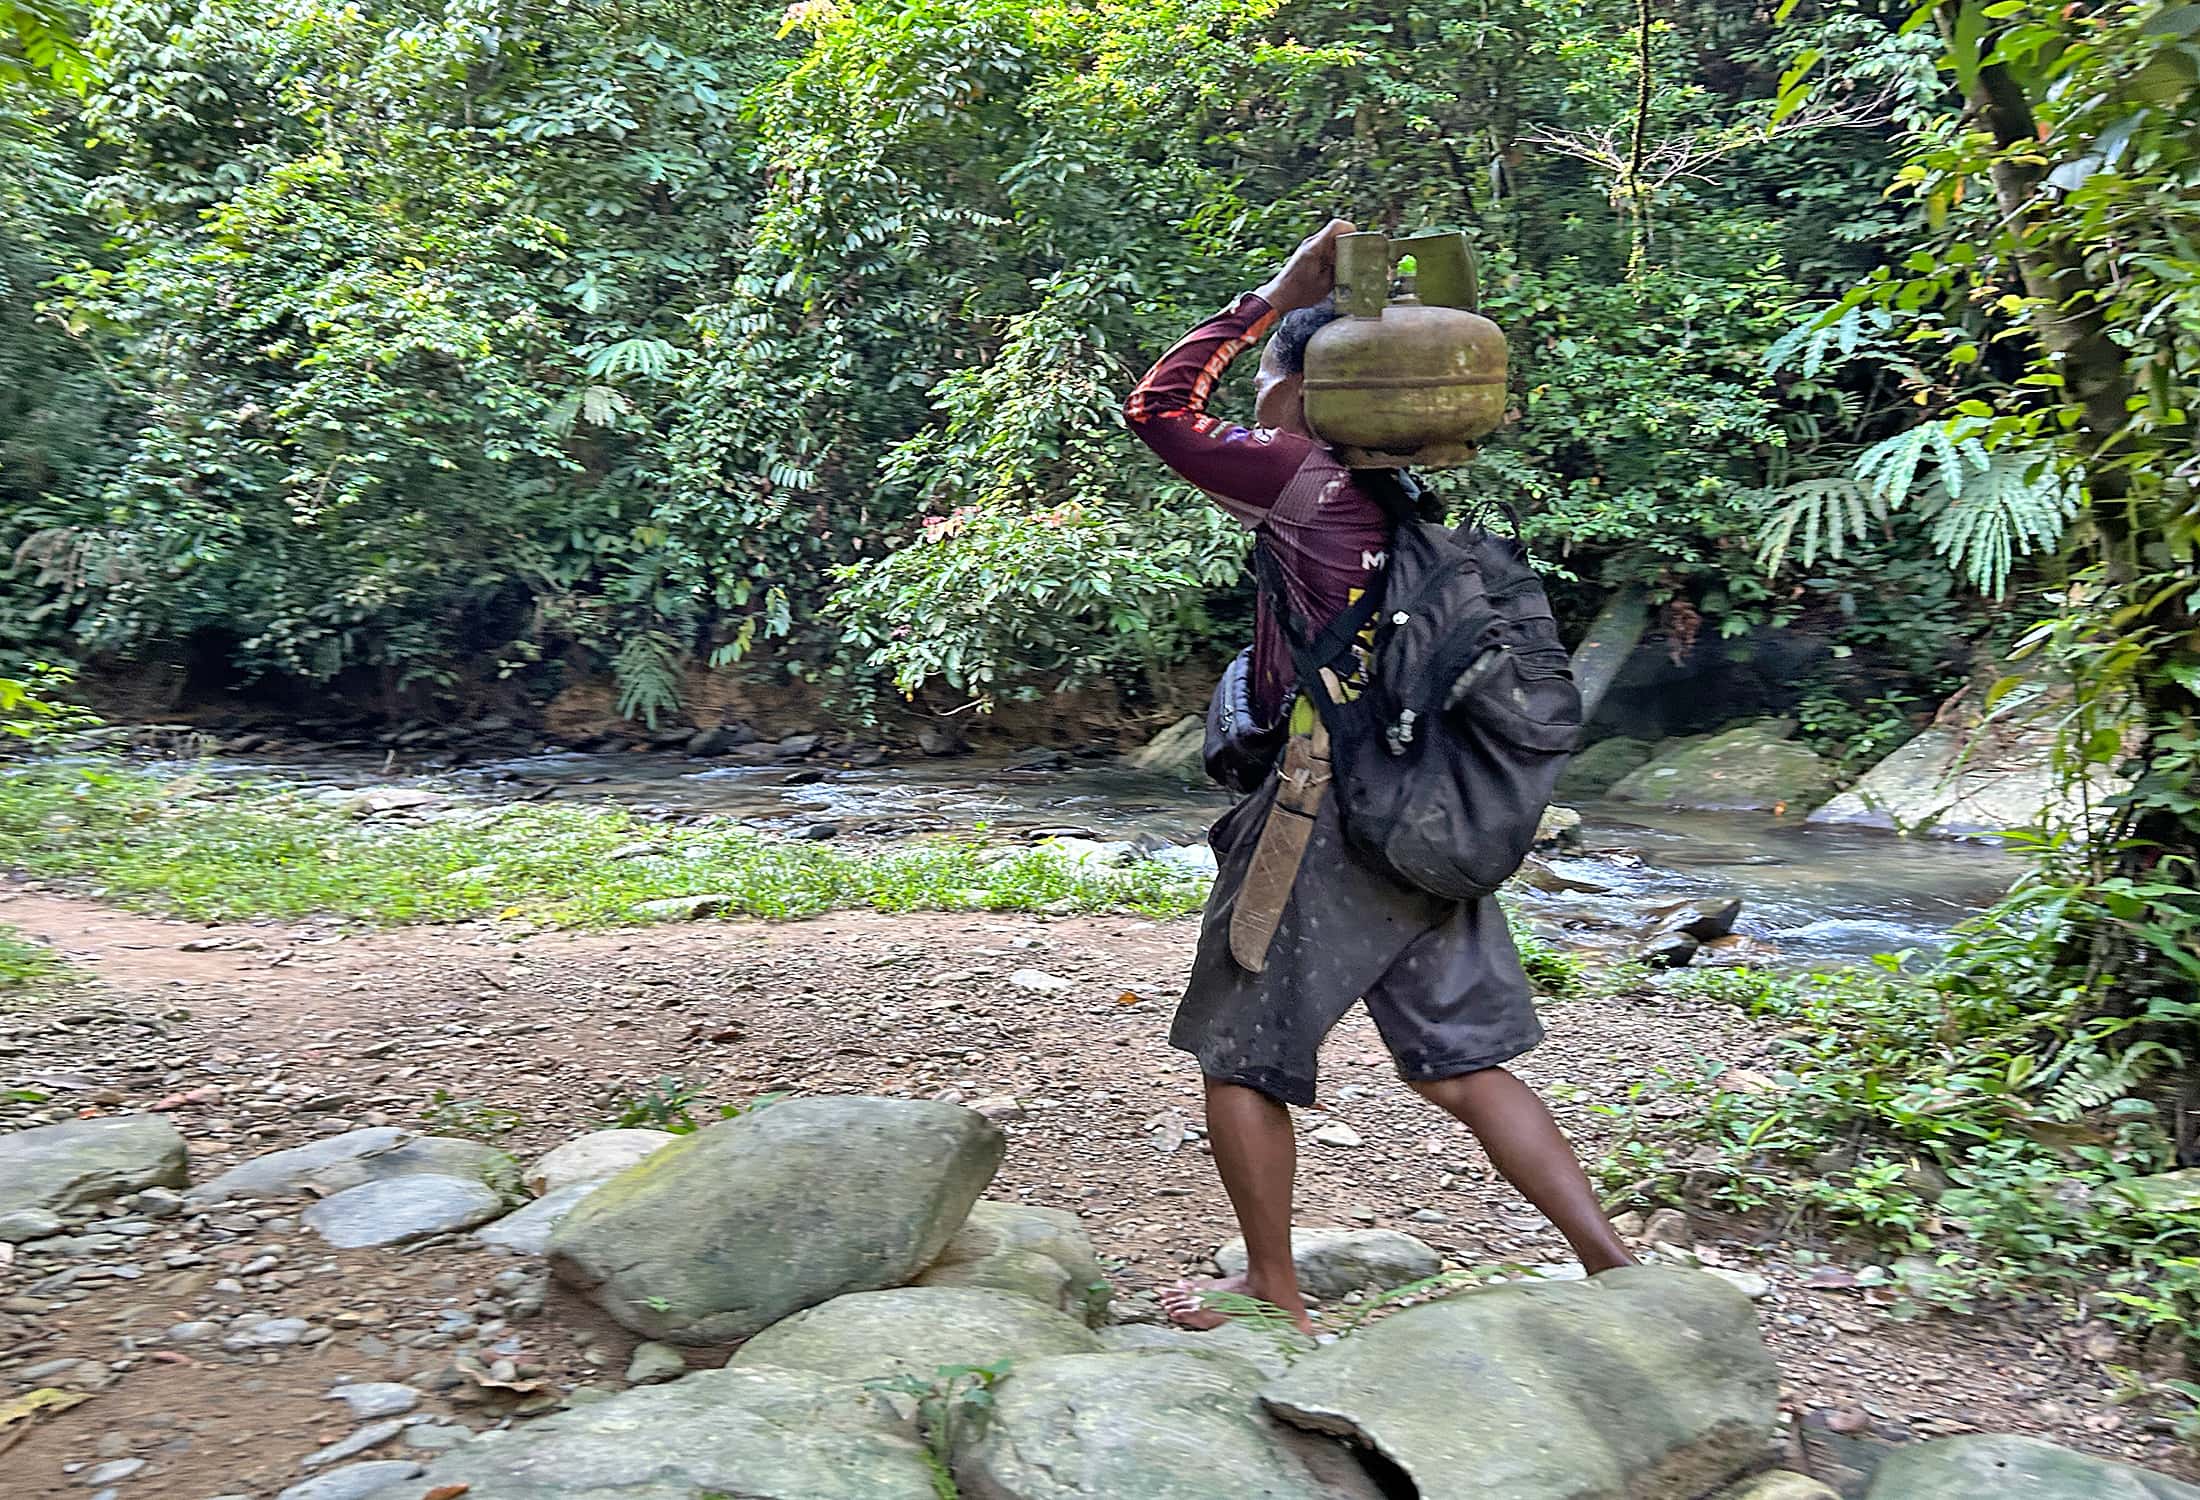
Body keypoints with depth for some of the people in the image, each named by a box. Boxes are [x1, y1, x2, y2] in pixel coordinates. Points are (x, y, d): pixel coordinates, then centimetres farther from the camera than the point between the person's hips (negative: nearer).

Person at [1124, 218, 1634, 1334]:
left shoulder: (1304, 477, -9)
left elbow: (1157, 408, 0)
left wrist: (1277, 294, 3)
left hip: (1329, 821, -7)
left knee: (1239, 1057, 10)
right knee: (1461, 1065, 14)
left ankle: (1274, 1294, 21)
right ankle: (1612, 1264, 11)